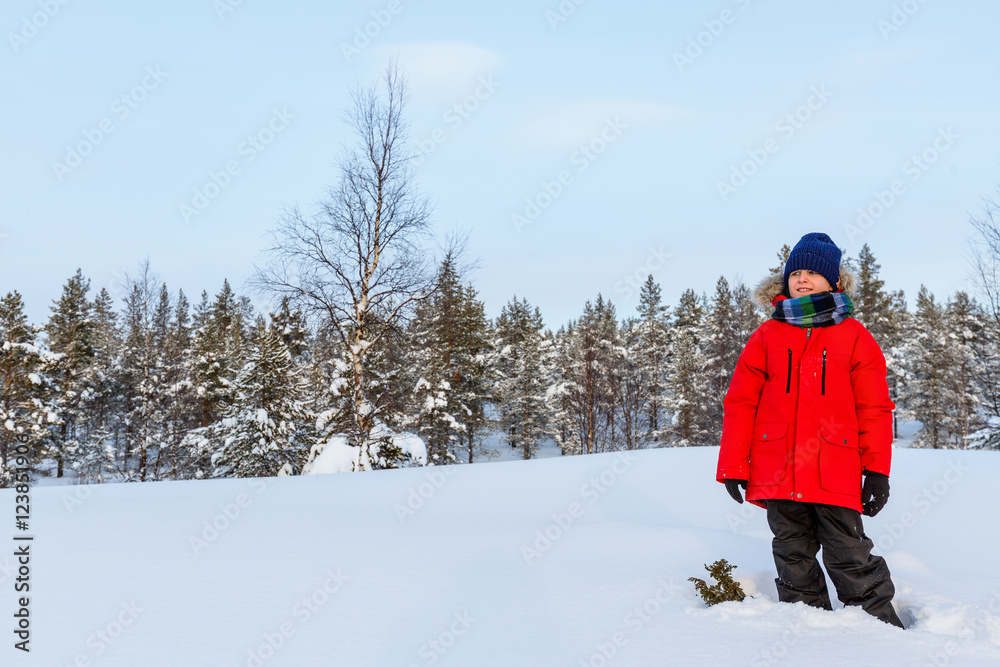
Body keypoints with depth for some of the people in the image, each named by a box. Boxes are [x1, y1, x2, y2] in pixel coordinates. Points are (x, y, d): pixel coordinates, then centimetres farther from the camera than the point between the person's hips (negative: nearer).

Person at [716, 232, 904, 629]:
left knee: (849, 558, 0)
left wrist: (877, 470, -2)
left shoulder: (854, 336, 6)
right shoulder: (767, 336, 8)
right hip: (778, 474, 2)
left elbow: (874, 407, 5)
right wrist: (733, 466, 2)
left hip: (836, 473, -2)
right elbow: (740, 403, 7)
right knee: (793, 558, 11)